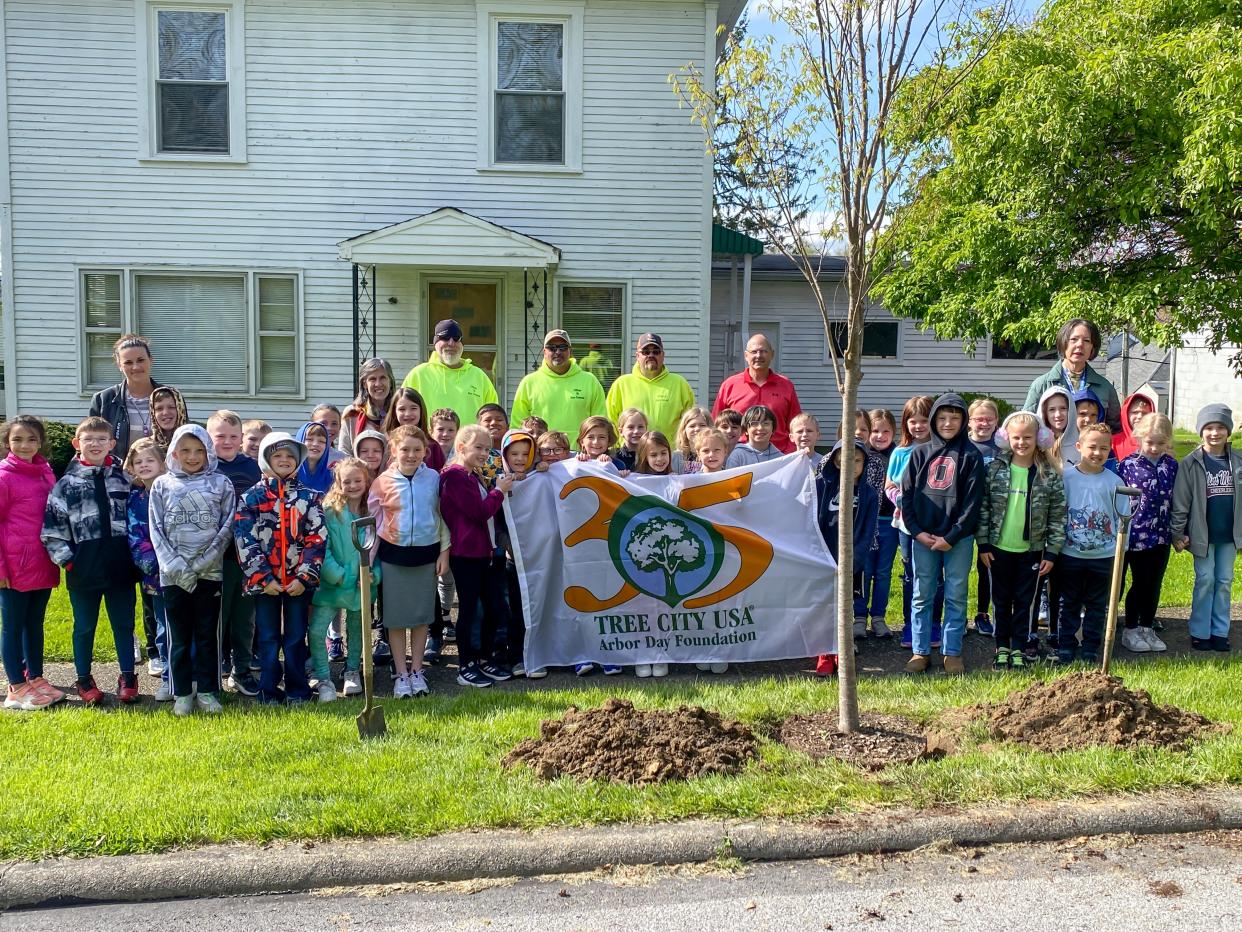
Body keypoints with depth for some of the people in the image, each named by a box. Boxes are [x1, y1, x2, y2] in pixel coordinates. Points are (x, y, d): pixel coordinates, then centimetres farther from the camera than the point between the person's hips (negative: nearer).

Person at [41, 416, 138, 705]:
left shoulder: (123, 478, 5)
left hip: (119, 567, 1)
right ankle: (84, 680, 25)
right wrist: (66, 559, -7)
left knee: (124, 624, 9)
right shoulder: (67, 483, -2)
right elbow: (52, 526, -2)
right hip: (83, 569, -1)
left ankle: (127, 678, 21)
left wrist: (135, 555, 6)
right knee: (84, 627, 11)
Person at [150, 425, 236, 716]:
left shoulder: (221, 484, 3)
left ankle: (207, 691, 15)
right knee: (179, 635, 7)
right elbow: (156, 531, 1)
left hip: (210, 572, 0)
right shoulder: (162, 485, 5)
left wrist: (202, 563, -10)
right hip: (173, 573, 0)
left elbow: (227, 528, -1)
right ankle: (181, 692, 15)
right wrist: (177, 566, -11)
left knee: (208, 634, 6)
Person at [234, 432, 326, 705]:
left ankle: (298, 690, 17)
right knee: (268, 638, 7)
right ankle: (269, 690, 17)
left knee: (296, 637, 7)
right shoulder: (251, 497, 2)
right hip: (264, 580, 0)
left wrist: (304, 577, -10)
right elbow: (245, 541, -4)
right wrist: (263, 578, -11)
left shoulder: (309, 497, 4)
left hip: (299, 581, 0)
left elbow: (316, 539, -1)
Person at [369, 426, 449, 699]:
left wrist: (444, 551, 2)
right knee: (396, 616, 5)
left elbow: (442, 515, 5)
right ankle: (401, 674, 16)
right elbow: (372, 523, 1)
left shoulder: (433, 478, -2)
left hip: (426, 553, 1)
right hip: (393, 555, -1)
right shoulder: (382, 482, -5)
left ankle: (417, 671, 22)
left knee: (422, 615, 9)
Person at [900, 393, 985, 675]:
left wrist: (951, 537, -12)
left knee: (956, 596, 5)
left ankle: (952, 652, 13)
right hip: (922, 537, 2)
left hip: (958, 538, -2)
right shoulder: (920, 454, 8)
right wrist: (918, 532, -6)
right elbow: (906, 495, 5)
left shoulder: (971, 456, 0)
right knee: (922, 596, 6)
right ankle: (920, 651, 14)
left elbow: (972, 501, -5)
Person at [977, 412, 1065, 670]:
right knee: (1001, 600, 12)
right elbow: (983, 508, -2)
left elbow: (1057, 516, -3)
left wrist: (1052, 552, -5)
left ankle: (1018, 649, 21)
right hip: (999, 549, 0)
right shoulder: (995, 469, -5)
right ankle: (1002, 647, 25)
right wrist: (984, 544, -4)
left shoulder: (1050, 475, -5)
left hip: (1031, 551, 0)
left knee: (1025, 601, 9)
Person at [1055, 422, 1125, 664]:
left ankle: (1091, 649, 21)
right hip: (1070, 554, -1)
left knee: (1097, 605, 11)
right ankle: (1066, 647, 18)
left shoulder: (1114, 481, -2)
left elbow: (1122, 518, 4)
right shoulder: (1066, 477, -5)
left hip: (1104, 556, 1)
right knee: (1069, 603, 9)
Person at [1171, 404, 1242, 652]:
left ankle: (1220, 631, 18)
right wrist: (1177, 534, -10)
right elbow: (1180, 501, -7)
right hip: (1203, 534, -3)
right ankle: (1200, 632, 11)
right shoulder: (1191, 463, -8)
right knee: (1205, 580, 2)